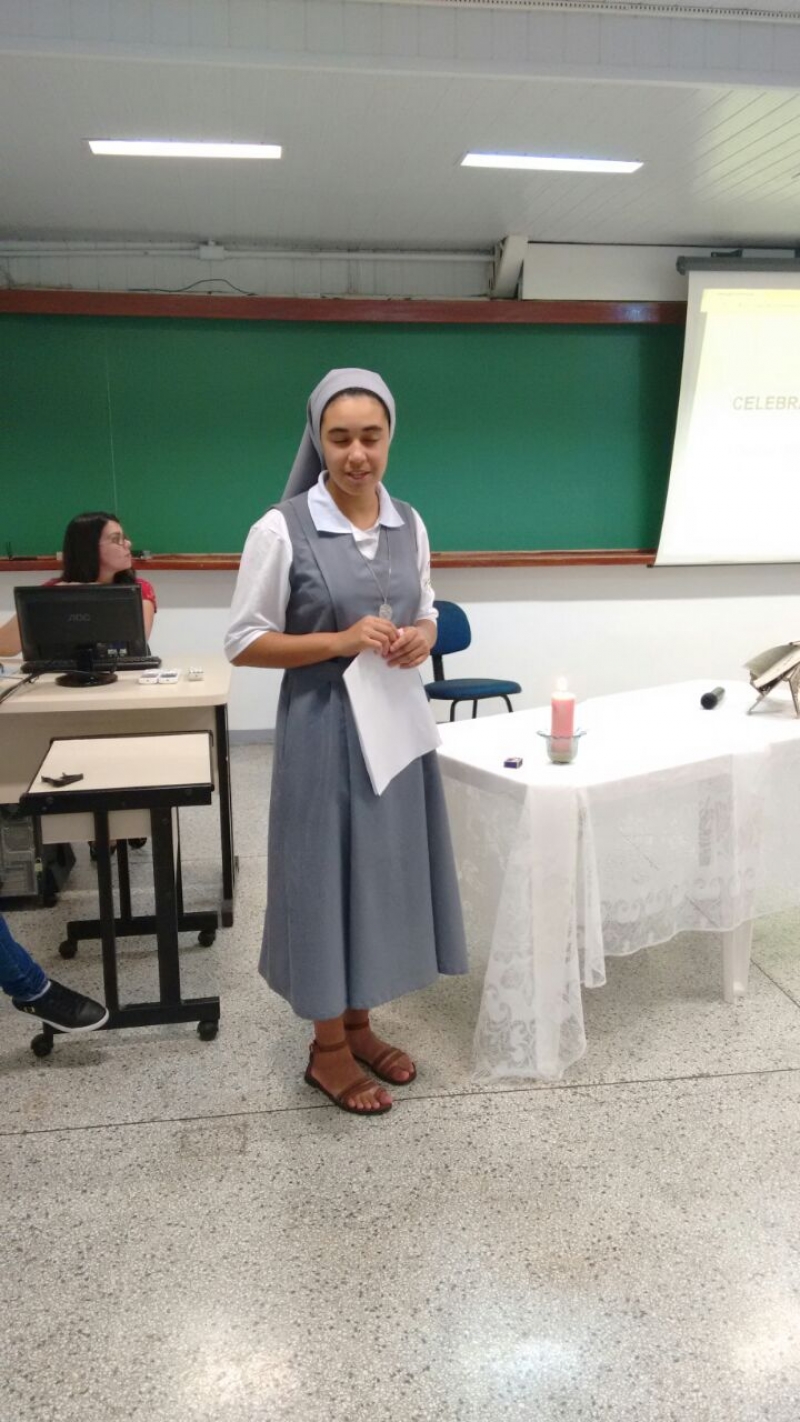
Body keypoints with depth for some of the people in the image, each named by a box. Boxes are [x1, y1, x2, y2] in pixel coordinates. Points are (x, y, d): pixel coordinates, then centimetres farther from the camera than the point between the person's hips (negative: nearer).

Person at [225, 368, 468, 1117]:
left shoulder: (409, 523, 4)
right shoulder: (282, 528, -12)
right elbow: (243, 642, -10)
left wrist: (420, 638, -8)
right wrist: (340, 641, -21)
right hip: (323, 728, -5)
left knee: (385, 870, 14)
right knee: (326, 874, 5)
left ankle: (359, 1024, 35)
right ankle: (327, 1047, 25)